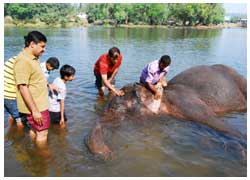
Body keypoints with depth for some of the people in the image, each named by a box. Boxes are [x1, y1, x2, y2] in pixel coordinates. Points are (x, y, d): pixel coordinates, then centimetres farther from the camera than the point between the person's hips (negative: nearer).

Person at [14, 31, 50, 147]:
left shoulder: (33, 58, 7)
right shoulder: (23, 60, -23)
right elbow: (23, 87, -26)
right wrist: (35, 110, -25)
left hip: (39, 103, 10)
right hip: (35, 106, -10)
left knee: (34, 130, 22)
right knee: (42, 132, 4)